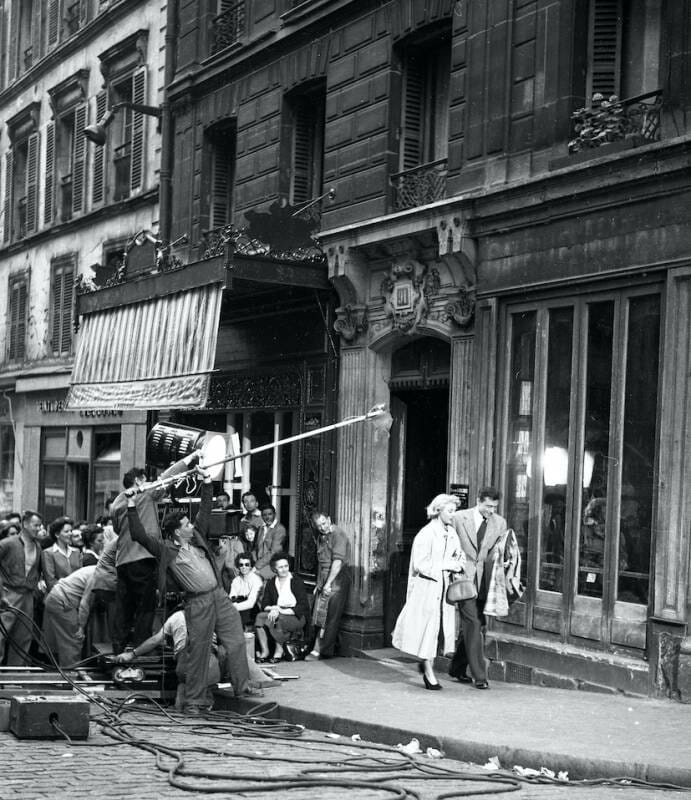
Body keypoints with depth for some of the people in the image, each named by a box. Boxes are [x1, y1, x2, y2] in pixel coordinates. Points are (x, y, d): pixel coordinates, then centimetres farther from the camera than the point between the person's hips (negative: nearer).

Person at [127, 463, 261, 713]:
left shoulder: (197, 537, 14)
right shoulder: (165, 550, -1)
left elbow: (205, 510, 19)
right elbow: (139, 534, -8)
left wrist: (206, 482, 13)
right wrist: (131, 505, -12)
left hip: (219, 596, 5)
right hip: (196, 604, -5)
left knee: (236, 640, 4)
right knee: (198, 650, 0)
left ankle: (242, 686, 15)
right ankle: (194, 700, 9)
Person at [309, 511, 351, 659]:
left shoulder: (338, 535, -12)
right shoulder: (321, 537, 16)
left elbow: (338, 561, -21)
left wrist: (328, 583, -23)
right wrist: (318, 584, 17)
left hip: (337, 580, -8)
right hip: (323, 582, 8)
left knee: (331, 618, -5)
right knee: (320, 617, 6)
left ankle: (325, 652, -1)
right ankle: (317, 649, 9)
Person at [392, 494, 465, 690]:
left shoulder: (451, 533, 8)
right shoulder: (427, 534, -13)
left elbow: (457, 553, 22)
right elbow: (421, 564, -16)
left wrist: (459, 560, -1)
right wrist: (446, 565, -15)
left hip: (444, 586, 7)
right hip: (427, 586, -7)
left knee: (444, 626, 5)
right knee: (428, 627, -1)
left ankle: (426, 660, 26)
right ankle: (429, 672, 6)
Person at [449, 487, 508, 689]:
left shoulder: (500, 523, 6)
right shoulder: (459, 518, -3)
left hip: (484, 581, 4)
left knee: (472, 625, 11)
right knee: (473, 624, -11)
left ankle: (457, 668, 26)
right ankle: (479, 675, -10)